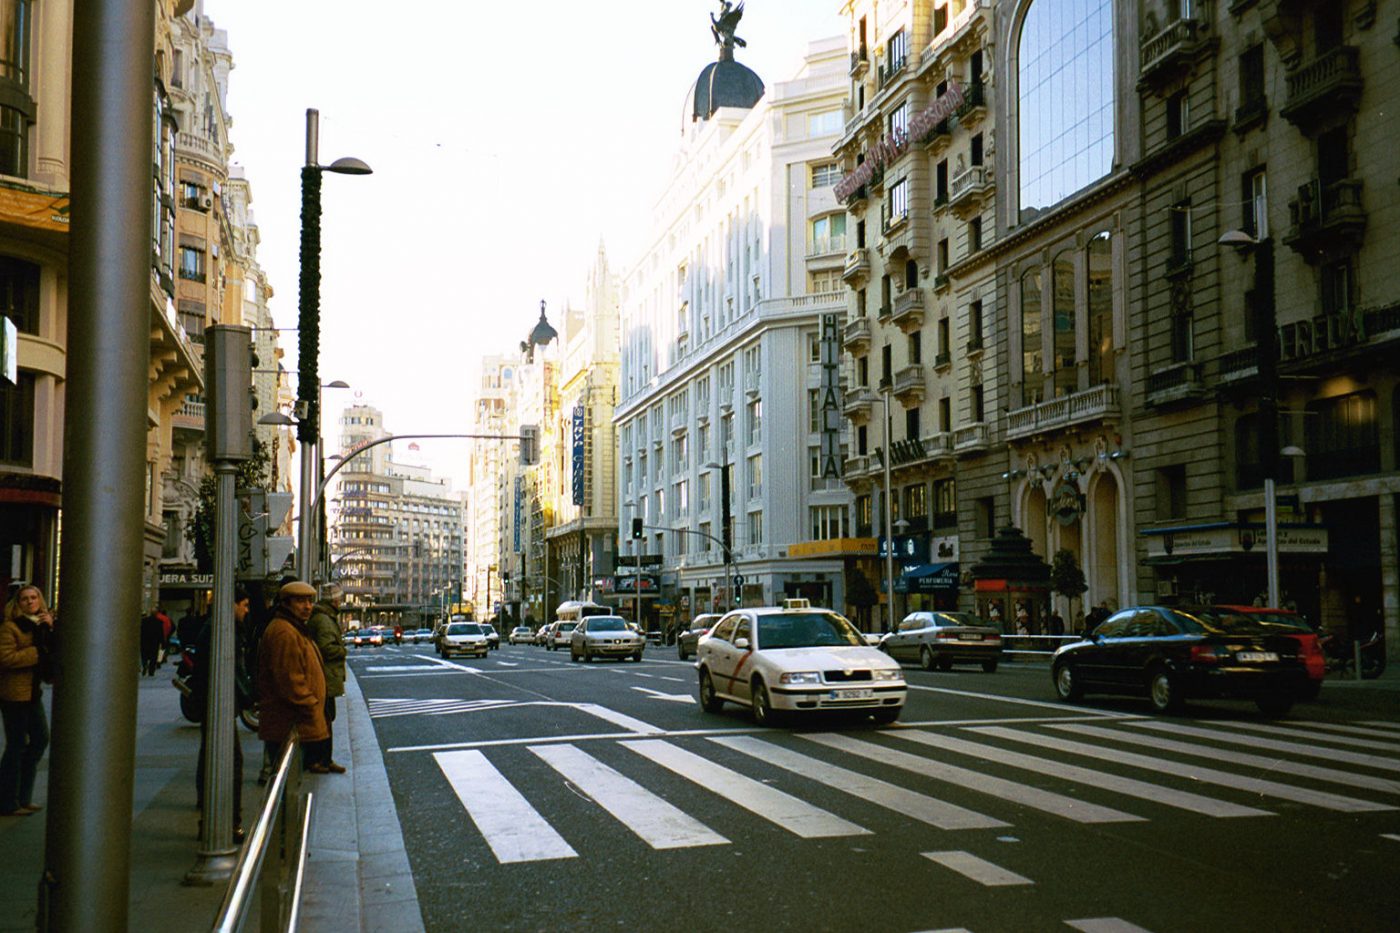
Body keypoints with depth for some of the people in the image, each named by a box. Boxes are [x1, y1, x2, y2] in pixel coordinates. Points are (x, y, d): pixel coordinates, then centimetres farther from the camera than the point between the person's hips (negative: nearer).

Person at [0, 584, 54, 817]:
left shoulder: (41, 624, 12)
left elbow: (56, 650, 3)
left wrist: (51, 629, -11)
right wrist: (36, 652, -18)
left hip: (33, 691, 9)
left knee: (40, 739, 13)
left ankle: (23, 797, 25)